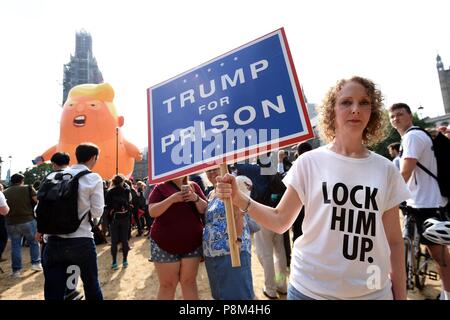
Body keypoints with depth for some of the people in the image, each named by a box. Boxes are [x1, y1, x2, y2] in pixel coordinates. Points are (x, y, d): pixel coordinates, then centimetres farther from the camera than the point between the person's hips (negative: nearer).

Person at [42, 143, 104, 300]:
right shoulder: (93, 178, -7)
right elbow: (97, 212, -8)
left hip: (54, 240, 4)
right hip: (81, 241, -3)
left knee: (53, 291, 9)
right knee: (91, 284, 16)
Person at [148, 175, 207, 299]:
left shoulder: (193, 186, 6)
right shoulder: (160, 187, -1)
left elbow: (205, 209, 2)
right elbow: (152, 212, -11)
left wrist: (196, 198, -17)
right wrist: (172, 198, -22)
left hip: (193, 243, 3)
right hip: (165, 245, -2)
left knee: (189, 282, 10)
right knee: (167, 284, 6)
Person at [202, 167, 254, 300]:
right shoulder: (211, 194, 17)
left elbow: (238, 215, -17)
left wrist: (237, 239, -24)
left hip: (231, 250, -8)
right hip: (211, 253, 9)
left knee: (237, 292, -3)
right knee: (219, 292, 17)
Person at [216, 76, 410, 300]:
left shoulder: (385, 170, 0)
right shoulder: (309, 162, -6)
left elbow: (394, 241, 5)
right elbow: (280, 221, -6)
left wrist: (401, 295, 5)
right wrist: (239, 199, -20)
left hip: (372, 291, 2)